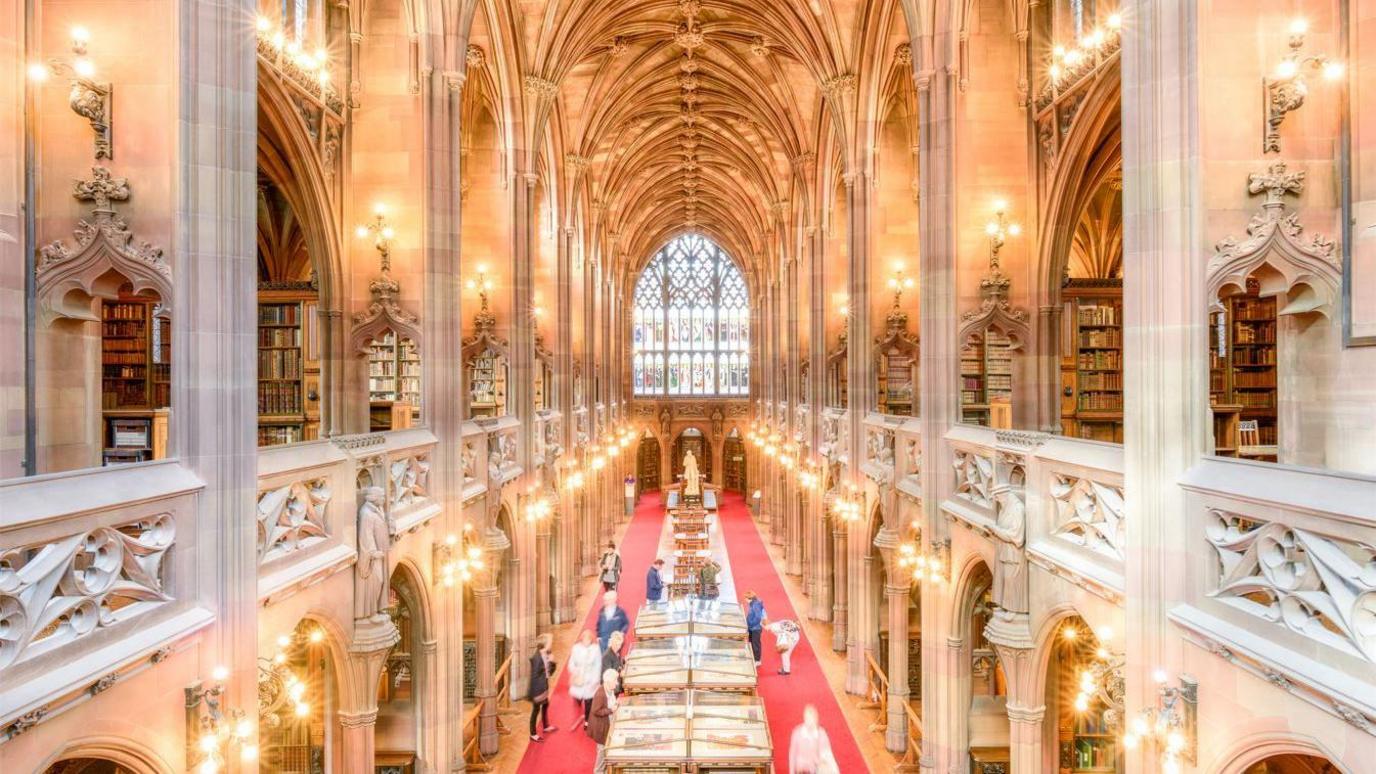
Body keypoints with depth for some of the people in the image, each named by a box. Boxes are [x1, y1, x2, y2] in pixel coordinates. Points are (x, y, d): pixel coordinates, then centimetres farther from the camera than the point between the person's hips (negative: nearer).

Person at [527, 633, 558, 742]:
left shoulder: (546, 655, -2)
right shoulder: (537, 658, -28)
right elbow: (534, 677, -25)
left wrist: (551, 663, -12)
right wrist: (536, 693, -21)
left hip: (544, 686, 9)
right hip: (538, 688, -9)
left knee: (545, 705, 25)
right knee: (536, 709, 7)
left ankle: (546, 727, 46)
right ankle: (533, 734, 24)